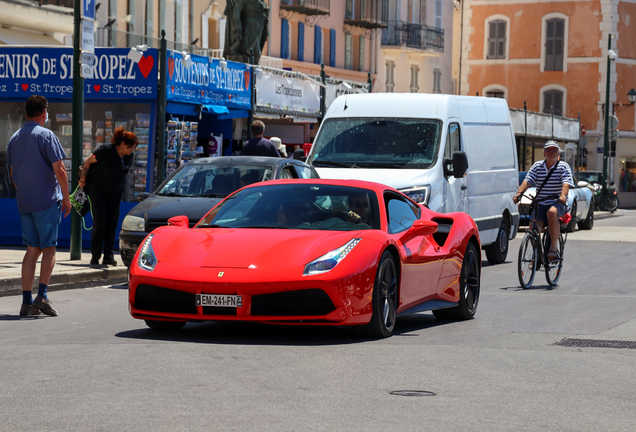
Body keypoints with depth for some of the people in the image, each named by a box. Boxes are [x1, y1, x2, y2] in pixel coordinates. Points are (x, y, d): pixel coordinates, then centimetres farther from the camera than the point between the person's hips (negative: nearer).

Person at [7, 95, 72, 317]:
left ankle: (27, 301, 4)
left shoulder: (14, 138, 11)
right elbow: (59, 170, -13)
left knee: (32, 250, 9)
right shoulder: (46, 135, -9)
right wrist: (66, 198, -5)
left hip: (24, 203, 6)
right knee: (48, 248, 1)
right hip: (48, 201, -6)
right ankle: (42, 295, -12)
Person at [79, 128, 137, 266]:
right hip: (98, 191, -5)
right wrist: (82, 179, -4)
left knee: (112, 224, 1)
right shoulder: (106, 150, -19)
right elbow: (88, 162, -10)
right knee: (99, 223, -9)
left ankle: (109, 257, 4)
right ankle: (95, 257, -2)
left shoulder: (129, 156, -2)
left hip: (115, 193, 5)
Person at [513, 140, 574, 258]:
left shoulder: (563, 166, 1)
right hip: (541, 203, 3)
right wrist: (519, 193, -23)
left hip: (558, 203, -3)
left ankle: (554, 248, -31)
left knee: (552, 212, -37)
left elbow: (566, 183, -15)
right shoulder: (537, 166, 9)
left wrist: (563, 196, -36)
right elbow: (527, 181, -3)